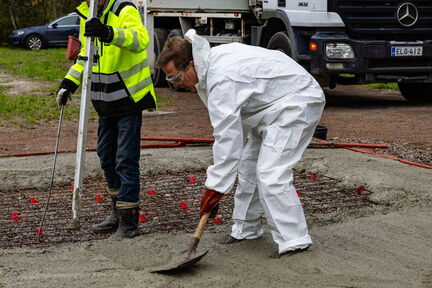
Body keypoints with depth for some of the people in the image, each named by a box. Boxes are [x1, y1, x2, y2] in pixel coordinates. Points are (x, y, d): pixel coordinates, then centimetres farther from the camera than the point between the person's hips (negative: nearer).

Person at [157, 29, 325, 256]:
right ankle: (246, 228, 24)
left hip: (297, 103, -11)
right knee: (248, 165, 14)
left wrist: (214, 188, -27)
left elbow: (227, 139, -31)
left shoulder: (221, 82, -29)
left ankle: (293, 240, -17)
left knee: (271, 174, -19)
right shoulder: (214, 57, 1)